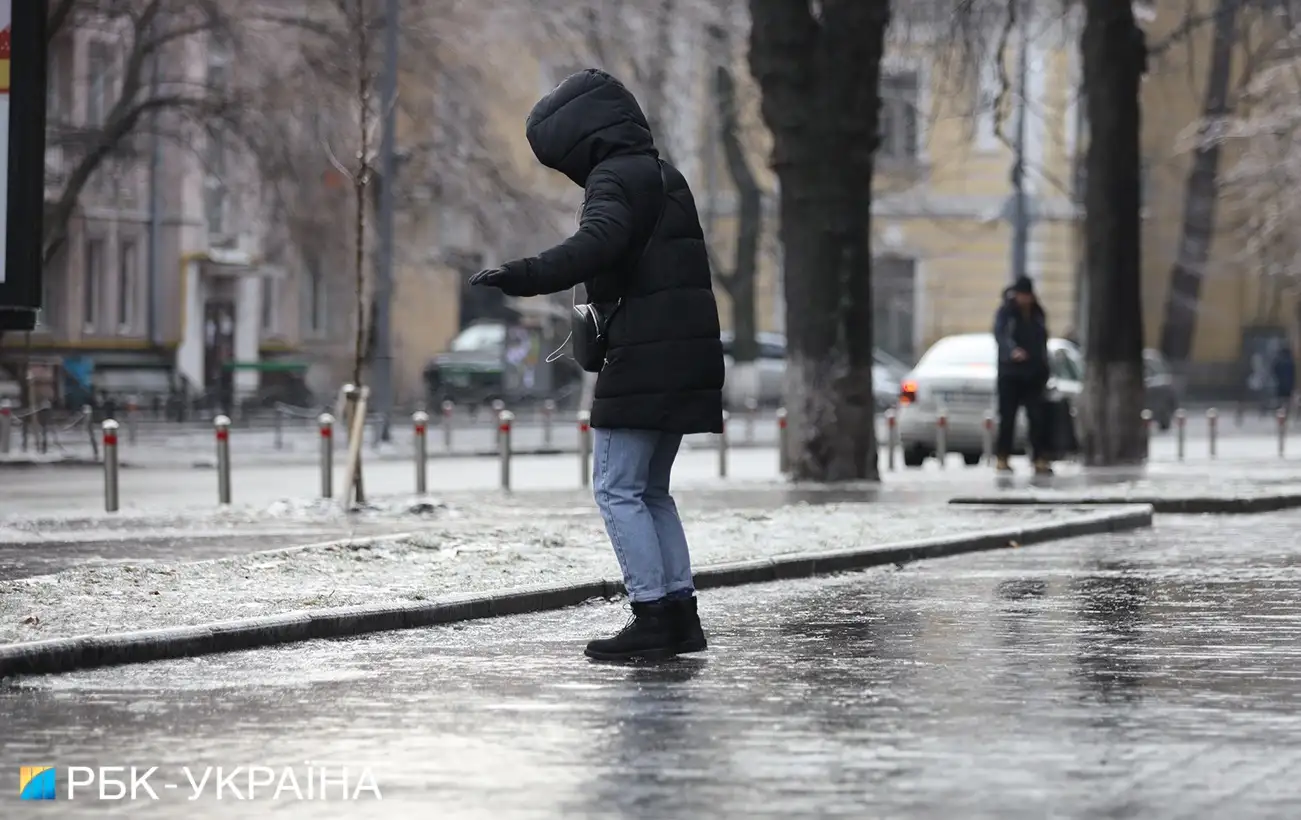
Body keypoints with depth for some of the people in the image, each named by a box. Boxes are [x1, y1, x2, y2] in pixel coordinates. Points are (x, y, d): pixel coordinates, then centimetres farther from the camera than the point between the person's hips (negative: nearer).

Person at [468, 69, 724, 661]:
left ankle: (651, 616, -11)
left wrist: (523, 276, -36)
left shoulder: (614, 178, -10)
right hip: (687, 360, 10)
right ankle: (680, 611, 13)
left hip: (644, 358, -10)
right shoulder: (664, 177, 20)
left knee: (617, 489, -6)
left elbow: (597, 244, -29)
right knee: (651, 489, 15)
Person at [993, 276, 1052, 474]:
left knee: (1037, 417, -4)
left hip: (1033, 374, 4)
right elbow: (1000, 334, -19)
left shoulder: (1038, 314, 14)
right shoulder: (1005, 313, -2)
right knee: (1007, 417, -2)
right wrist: (1012, 350, -39)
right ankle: (1002, 458, 5)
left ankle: (1040, 459, -5)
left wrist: (1044, 373, 17)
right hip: (1010, 373, -4)